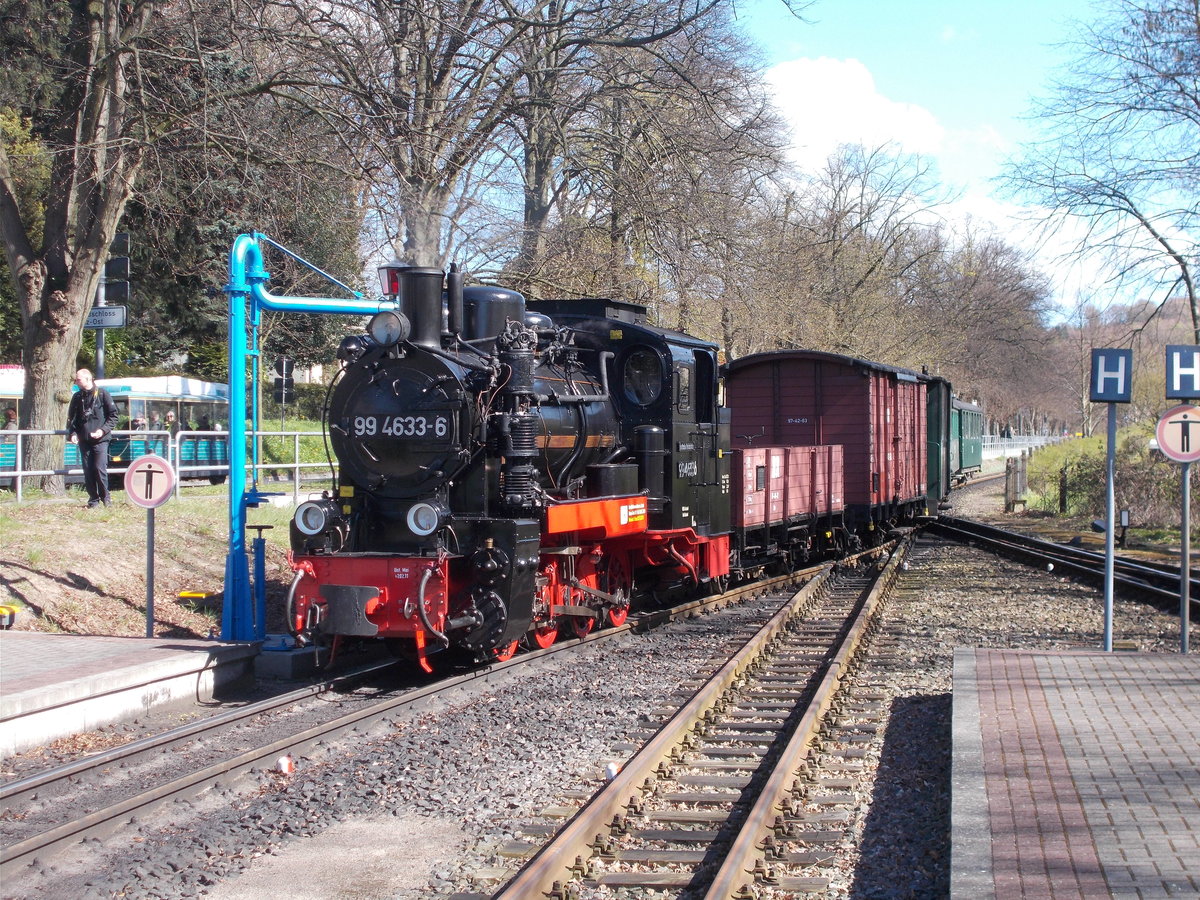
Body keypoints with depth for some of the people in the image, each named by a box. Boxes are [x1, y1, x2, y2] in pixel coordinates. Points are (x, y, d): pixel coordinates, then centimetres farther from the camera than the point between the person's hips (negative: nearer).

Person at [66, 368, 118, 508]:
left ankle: (105, 496, 5)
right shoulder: (77, 397, 11)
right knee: (88, 470, 3)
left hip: (100, 440, -4)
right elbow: (71, 417, 19)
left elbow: (113, 415, -1)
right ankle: (93, 498, 12)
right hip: (84, 440, 4)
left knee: (100, 468, -11)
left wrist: (103, 430, -13)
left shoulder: (102, 394, -2)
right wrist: (73, 432, 2)